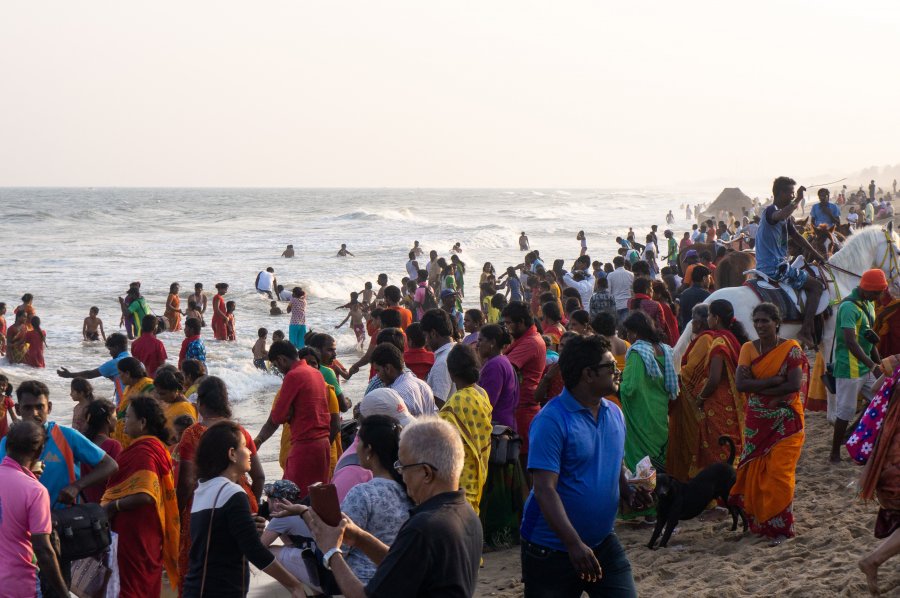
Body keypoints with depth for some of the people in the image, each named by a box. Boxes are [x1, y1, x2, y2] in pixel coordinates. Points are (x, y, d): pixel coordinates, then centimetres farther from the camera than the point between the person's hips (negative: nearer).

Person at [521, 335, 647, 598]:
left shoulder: (614, 414, 6)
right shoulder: (552, 420, -17)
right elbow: (544, 489, -23)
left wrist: (628, 493, -2)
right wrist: (575, 544, -31)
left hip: (603, 543, 6)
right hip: (551, 549, -6)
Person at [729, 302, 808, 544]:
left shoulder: (791, 348, -5)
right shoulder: (748, 349, 5)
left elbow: (795, 385, -16)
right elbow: (740, 384, -8)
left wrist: (757, 386, -14)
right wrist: (774, 380, -16)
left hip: (785, 422, -4)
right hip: (756, 422, 4)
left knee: (779, 472, -6)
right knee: (755, 472, 5)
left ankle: (780, 526, 3)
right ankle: (758, 521, 18)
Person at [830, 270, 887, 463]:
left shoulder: (868, 305, 12)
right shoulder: (849, 307, -19)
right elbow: (851, 342, -27)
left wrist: (879, 363, 16)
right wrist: (874, 367, -31)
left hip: (866, 368, 9)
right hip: (849, 368, -9)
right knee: (845, 411, -3)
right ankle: (835, 454, 7)